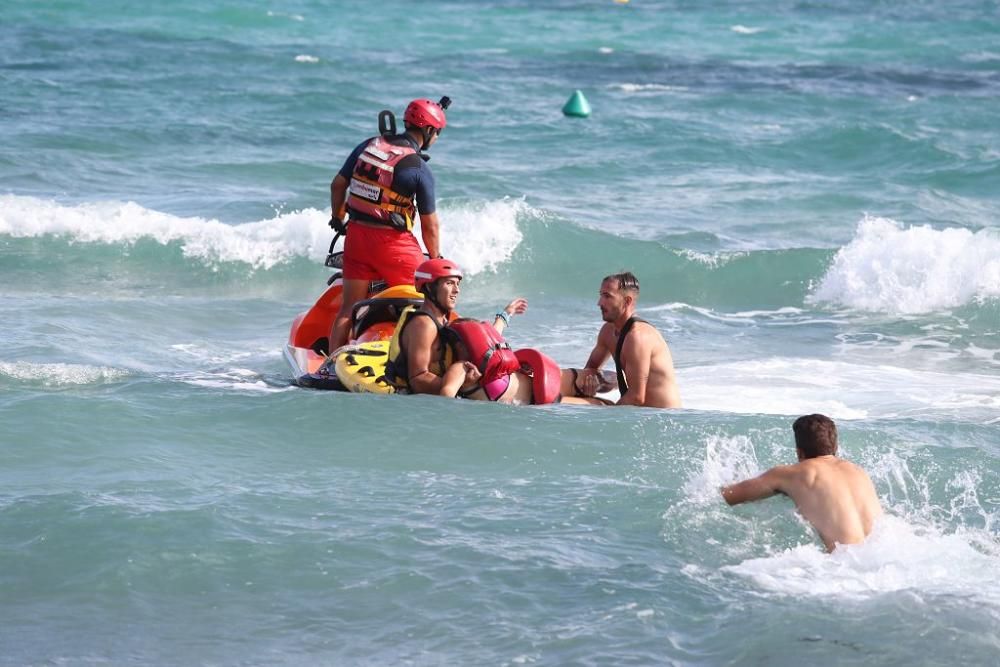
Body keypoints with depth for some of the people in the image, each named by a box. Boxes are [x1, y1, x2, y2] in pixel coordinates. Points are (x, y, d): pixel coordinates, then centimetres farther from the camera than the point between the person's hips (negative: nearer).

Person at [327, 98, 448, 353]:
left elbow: (338, 185, 11)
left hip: (356, 235, 6)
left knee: (349, 308, 10)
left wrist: (338, 219, 27)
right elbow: (429, 224, -6)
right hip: (393, 242, -5)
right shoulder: (420, 170, -11)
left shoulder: (368, 146, 4)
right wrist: (436, 259, 8)